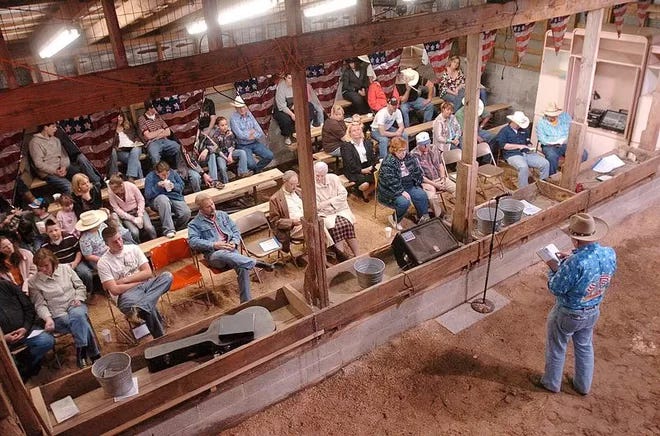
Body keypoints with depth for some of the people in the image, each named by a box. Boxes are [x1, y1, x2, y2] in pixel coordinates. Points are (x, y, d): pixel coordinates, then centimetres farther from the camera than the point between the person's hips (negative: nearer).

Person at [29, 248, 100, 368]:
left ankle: (82, 354, -26)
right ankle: (93, 355, -27)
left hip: (75, 305, 2)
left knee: (77, 315, -36)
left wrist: (78, 299, -4)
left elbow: (80, 286, 14)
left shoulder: (65, 268, 9)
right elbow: (40, 305, -2)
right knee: (80, 322, -33)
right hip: (57, 315, -2)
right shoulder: (34, 282, 2)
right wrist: (48, 318, -19)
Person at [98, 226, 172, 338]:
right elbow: (115, 290, -10)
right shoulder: (103, 262, -3)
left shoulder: (134, 249, 7)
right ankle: (160, 338, -23)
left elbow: (148, 273, 2)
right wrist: (140, 281, -8)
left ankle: (138, 309, -41)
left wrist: (125, 280, -7)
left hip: (145, 285, 5)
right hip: (126, 293, -5)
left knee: (167, 276, -27)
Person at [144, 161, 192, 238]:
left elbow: (181, 185, 13)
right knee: (163, 199, -43)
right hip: (158, 199, -3)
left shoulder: (173, 173, 8)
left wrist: (174, 186, -8)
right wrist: (158, 186, -18)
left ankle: (175, 229, 2)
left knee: (186, 213, -28)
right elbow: (148, 195, -6)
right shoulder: (150, 177, 0)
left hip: (175, 197, 3)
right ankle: (168, 230, -41)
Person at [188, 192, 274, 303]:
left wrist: (234, 242, -3)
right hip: (214, 254, -3)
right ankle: (256, 263, -32)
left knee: (243, 267, -29)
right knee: (224, 254, -41)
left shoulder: (222, 215, 22)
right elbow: (193, 242, -8)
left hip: (231, 250, 3)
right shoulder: (194, 224, 9)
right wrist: (214, 245, -19)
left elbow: (235, 230, 20)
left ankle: (246, 302, -24)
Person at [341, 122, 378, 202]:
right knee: (365, 184, -31)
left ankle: (367, 192, 7)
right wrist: (361, 170, -18)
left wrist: (371, 167, -11)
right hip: (354, 171, -5)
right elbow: (349, 163, -10)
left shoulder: (368, 143, 17)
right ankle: (362, 192, 9)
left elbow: (373, 158, 9)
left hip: (368, 168, 5)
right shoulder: (346, 146, 0)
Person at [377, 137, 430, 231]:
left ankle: (424, 218, 0)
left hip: (408, 186, 7)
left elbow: (417, 171, 10)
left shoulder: (409, 157, 1)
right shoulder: (388, 163, -21)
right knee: (404, 202, -29)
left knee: (422, 195, -16)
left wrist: (418, 183, -1)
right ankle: (395, 220, -3)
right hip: (391, 191, -6)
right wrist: (402, 192, -27)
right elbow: (391, 182, -25)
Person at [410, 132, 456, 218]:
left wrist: (443, 178, -3)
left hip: (439, 178, 6)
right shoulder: (414, 155, -14)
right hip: (426, 181, -5)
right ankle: (440, 217, -13)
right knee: (432, 197, -34)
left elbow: (440, 164, 14)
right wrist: (434, 184, -16)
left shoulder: (434, 149, 5)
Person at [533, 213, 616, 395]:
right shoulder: (610, 254, -16)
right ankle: (583, 385, 46)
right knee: (585, 347, 28)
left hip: (567, 314, -6)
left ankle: (551, 383, 39)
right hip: (593, 312, 6)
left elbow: (556, 288, -25)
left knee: (556, 349, 18)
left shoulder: (575, 263, -37)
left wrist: (554, 268, -10)